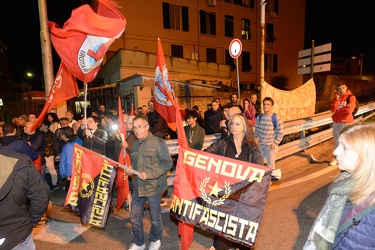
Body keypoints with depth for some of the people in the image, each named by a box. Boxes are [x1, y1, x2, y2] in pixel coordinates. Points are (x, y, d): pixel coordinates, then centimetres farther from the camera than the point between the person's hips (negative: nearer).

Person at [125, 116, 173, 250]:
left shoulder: (157, 142, -14)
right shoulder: (135, 144, 8)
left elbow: (167, 163, -17)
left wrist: (149, 173, -23)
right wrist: (131, 168, -1)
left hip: (153, 187, -6)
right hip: (138, 187, 6)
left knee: (155, 217, 14)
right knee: (134, 216, 15)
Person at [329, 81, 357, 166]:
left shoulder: (351, 97, -6)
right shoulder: (336, 98, 9)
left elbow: (349, 110, -18)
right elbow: (332, 109, -4)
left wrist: (338, 109, -4)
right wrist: (337, 99, -12)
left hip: (346, 123, -5)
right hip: (336, 123, 5)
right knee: (336, 141, 11)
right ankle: (336, 158, 22)